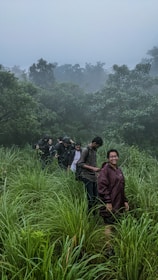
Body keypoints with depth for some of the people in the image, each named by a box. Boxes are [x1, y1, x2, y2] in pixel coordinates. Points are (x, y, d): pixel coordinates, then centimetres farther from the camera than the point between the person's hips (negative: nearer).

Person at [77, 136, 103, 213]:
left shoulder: (94, 150, 13)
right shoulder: (85, 150, -10)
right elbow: (80, 163, -14)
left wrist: (96, 169, 7)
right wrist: (92, 168, -18)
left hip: (94, 177, 8)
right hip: (87, 177, -8)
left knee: (95, 197, 9)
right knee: (90, 198, -7)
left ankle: (94, 213, 17)